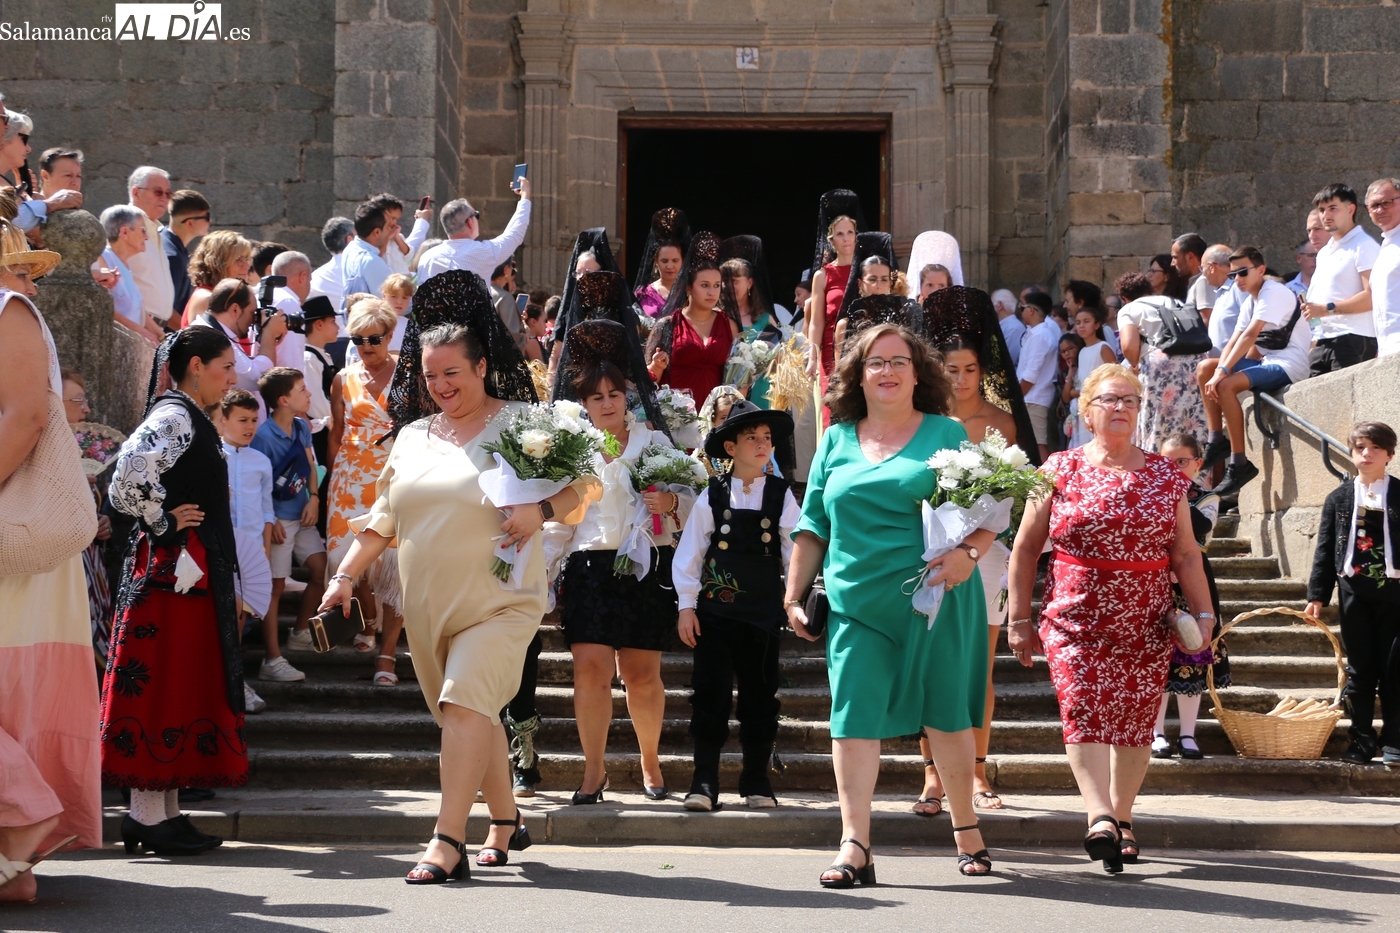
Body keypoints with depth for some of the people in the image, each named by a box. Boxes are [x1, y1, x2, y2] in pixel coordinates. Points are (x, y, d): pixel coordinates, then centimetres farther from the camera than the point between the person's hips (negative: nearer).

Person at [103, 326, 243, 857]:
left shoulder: (191, 419, 18)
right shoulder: (174, 415, -11)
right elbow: (133, 469, -28)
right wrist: (162, 523, -17)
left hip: (195, 569, 10)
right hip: (172, 567, -10)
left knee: (186, 686, 10)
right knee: (164, 685, -8)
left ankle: (166, 811, 13)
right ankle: (147, 814, -6)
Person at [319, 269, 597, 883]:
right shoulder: (413, 435, 13)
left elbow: (584, 482, -5)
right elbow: (382, 518, 19)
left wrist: (542, 511, -22)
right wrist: (346, 575, 11)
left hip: (499, 601, -6)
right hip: (427, 605, 6)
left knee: (466, 702, -19)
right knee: (473, 715, 12)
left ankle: (448, 842, -20)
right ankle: (507, 821, 27)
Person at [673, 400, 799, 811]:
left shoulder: (781, 495, 2)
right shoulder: (712, 496, 1)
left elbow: (795, 549, 3)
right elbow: (689, 550, 3)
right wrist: (686, 605, -1)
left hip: (763, 610, 1)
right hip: (715, 609, -1)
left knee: (759, 695, 7)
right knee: (710, 692, -1)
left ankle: (756, 780, 16)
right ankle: (704, 781, 3)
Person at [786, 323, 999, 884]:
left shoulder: (947, 434, 5)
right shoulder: (836, 442, 13)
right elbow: (814, 527, 16)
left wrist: (967, 552, -17)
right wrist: (794, 594, 11)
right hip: (858, 605, 2)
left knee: (946, 716, 4)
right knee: (854, 716, -7)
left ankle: (967, 831, 21)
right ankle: (855, 847, -8)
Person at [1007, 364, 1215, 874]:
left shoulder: (1165, 475, 10)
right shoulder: (1061, 470, 4)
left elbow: (1185, 553, 11)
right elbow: (1026, 547, 7)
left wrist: (1203, 613, 2)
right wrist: (1018, 618, 4)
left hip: (1146, 625, 2)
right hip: (1075, 620, -2)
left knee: (1135, 719, 3)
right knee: (1084, 710, -18)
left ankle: (1122, 817, 15)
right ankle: (1101, 815, -28)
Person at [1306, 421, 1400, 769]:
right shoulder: (1339, 499, 9)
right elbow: (1325, 549, 8)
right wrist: (1317, 595, 3)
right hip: (1354, 593, 2)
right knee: (1359, 669, 5)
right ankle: (1361, 739, 10)